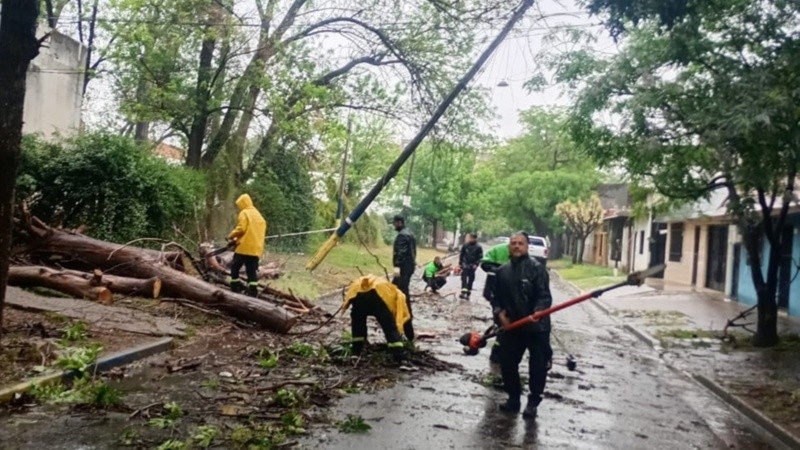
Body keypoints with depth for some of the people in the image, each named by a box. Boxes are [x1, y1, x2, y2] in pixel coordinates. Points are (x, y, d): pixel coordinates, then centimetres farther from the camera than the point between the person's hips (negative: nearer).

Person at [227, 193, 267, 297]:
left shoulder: (244, 213, -3)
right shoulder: (259, 215, 20)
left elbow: (241, 228, -14)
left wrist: (231, 236, 3)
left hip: (244, 247, -6)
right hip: (256, 249, 6)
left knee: (235, 267, 7)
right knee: (252, 271, 5)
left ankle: (235, 290, 5)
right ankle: (253, 293, -2)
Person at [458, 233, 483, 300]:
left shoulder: (478, 247, -3)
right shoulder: (465, 245, 2)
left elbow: (480, 257, -3)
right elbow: (461, 254, 8)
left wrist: (476, 264, -15)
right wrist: (460, 263, 6)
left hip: (472, 266, -1)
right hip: (465, 265, 1)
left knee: (471, 280, 6)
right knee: (464, 278, -12)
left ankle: (468, 294, 13)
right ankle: (463, 292, -20)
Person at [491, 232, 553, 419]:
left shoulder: (537, 268, -9)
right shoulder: (503, 271, 8)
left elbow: (544, 296, -16)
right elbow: (496, 297, 12)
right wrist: (499, 313, -5)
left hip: (536, 326, -5)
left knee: (538, 366, 1)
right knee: (507, 363, 9)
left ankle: (533, 402, 18)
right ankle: (513, 398, 27)